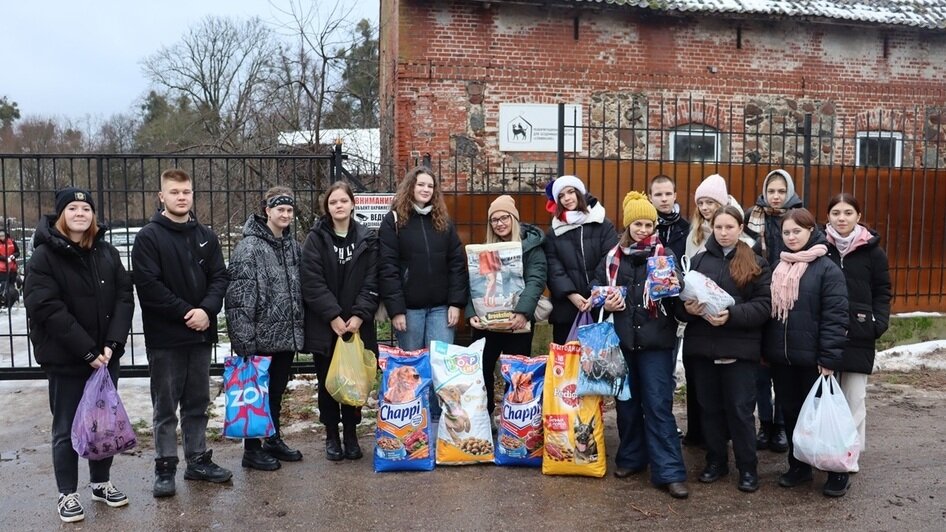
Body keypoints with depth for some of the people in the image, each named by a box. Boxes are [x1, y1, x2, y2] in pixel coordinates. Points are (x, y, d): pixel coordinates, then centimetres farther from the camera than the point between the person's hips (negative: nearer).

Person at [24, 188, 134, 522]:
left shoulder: (106, 252, 7)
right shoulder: (44, 256, -8)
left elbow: (124, 296, 1)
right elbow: (47, 308, -16)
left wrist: (112, 342, -13)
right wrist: (87, 350, -20)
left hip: (106, 355, 4)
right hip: (65, 358, -4)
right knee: (67, 428, 6)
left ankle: (101, 483, 30)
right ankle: (67, 494, 20)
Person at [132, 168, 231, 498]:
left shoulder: (205, 236, 10)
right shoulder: (149, 237, -5)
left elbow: (219, 277, 6)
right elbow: (148, 285, -13)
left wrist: (207, 310, -12)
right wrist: (185, 313, -16)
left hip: (201, 334, 5)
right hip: (165, 337, -4)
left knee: (198, 405, 13)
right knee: (166, 408, 4)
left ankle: (199, 461, 24)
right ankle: (165, 468, 14)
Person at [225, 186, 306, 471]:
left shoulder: (293, 246, 11)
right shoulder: (249, 247, -12)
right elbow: (239, 295, -16)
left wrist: (299, 328, 14)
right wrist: (244, 338, -20)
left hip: (287, 334, 7)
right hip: (261, 336, -7)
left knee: (277, 390, 18)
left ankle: (273, 440, 31)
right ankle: (252, 449, 16)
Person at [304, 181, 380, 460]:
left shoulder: (367, 239, 4)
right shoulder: (315, 239, -1)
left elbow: (371, 282, -1)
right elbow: (312, 283, -8)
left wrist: (359, 315, -13)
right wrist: (333, 316, -15)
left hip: (357, 325, 1)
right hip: (323, 325, -1)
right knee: (328, 382, 7)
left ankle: (351, 434, 20)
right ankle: (331, 435, 19)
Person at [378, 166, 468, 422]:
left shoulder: (444, 221, 10)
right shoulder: (393, 221, 0)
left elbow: (457, 264, 6)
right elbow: (388, 268, -6)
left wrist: (456, 302, -3)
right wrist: (395, 309, -13)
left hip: (440, 307, 3)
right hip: (408, 307, -2)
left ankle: (439, 419, 13)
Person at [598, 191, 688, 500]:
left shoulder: (665, 255, 2)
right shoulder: (611, 259, 8)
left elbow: (679, 300, 4)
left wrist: (674, 290, -18)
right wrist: (606, 305, -4)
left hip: (656, 343, -3)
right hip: (621, 341, 3)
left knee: (659, 406, -4)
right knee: (627, 402, 13)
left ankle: (669, 472, 1)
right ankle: (631, 457, 29)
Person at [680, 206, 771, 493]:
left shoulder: (756, 263, 3)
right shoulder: (698, 260, 10)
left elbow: (764, 305, -6)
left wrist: (732, 315, -20)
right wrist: (688, 308, -14)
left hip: (739, 347, -3)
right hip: (702, 345, 3)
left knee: (740, 409, 2)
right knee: (710, 407, 11)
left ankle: (748, 467, 16)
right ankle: (716, 461, 26)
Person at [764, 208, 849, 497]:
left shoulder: (827, 269, -8)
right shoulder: (777, 268, 10)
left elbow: (835, 317, -13)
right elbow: (766, 309, 13)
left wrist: (829, 358, -17)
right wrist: (765, 349, 9)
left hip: (812, 358, -5)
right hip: (780, 356, 5)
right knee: (790, 412, 13)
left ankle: (837, 471, 20)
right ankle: (798, 465, 27)